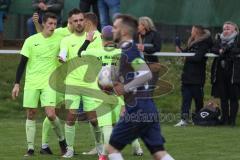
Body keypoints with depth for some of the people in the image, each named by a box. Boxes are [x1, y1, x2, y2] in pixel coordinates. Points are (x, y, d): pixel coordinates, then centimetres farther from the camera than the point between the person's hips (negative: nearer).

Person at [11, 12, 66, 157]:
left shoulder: (59, 39, -1)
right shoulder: (31, 41, -2)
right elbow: (23, 63, 2)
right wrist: (17, 84, -2)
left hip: (49, 83, -1)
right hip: (31, 83, 1)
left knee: (51, 114, -13)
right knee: (31, 115, 3)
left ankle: (62, 140, 12)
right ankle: (30, 148, 11)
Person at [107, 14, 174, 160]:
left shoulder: (129, 50, -11)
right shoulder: (129, 49, 19)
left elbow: (147, 74, -24)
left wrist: (126, 88, -17)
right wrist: (120, 85, 15)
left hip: (137, 108, -9)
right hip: (148, 108, 9)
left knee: (112, 148, 3)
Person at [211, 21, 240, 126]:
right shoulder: (219, 40, 15)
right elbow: (213, 49, 3)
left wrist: (226, 50, -14)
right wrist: (219, 51, -16)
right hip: (221, 72, 5)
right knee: (223, 97, 8)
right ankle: (224, 118, 15)